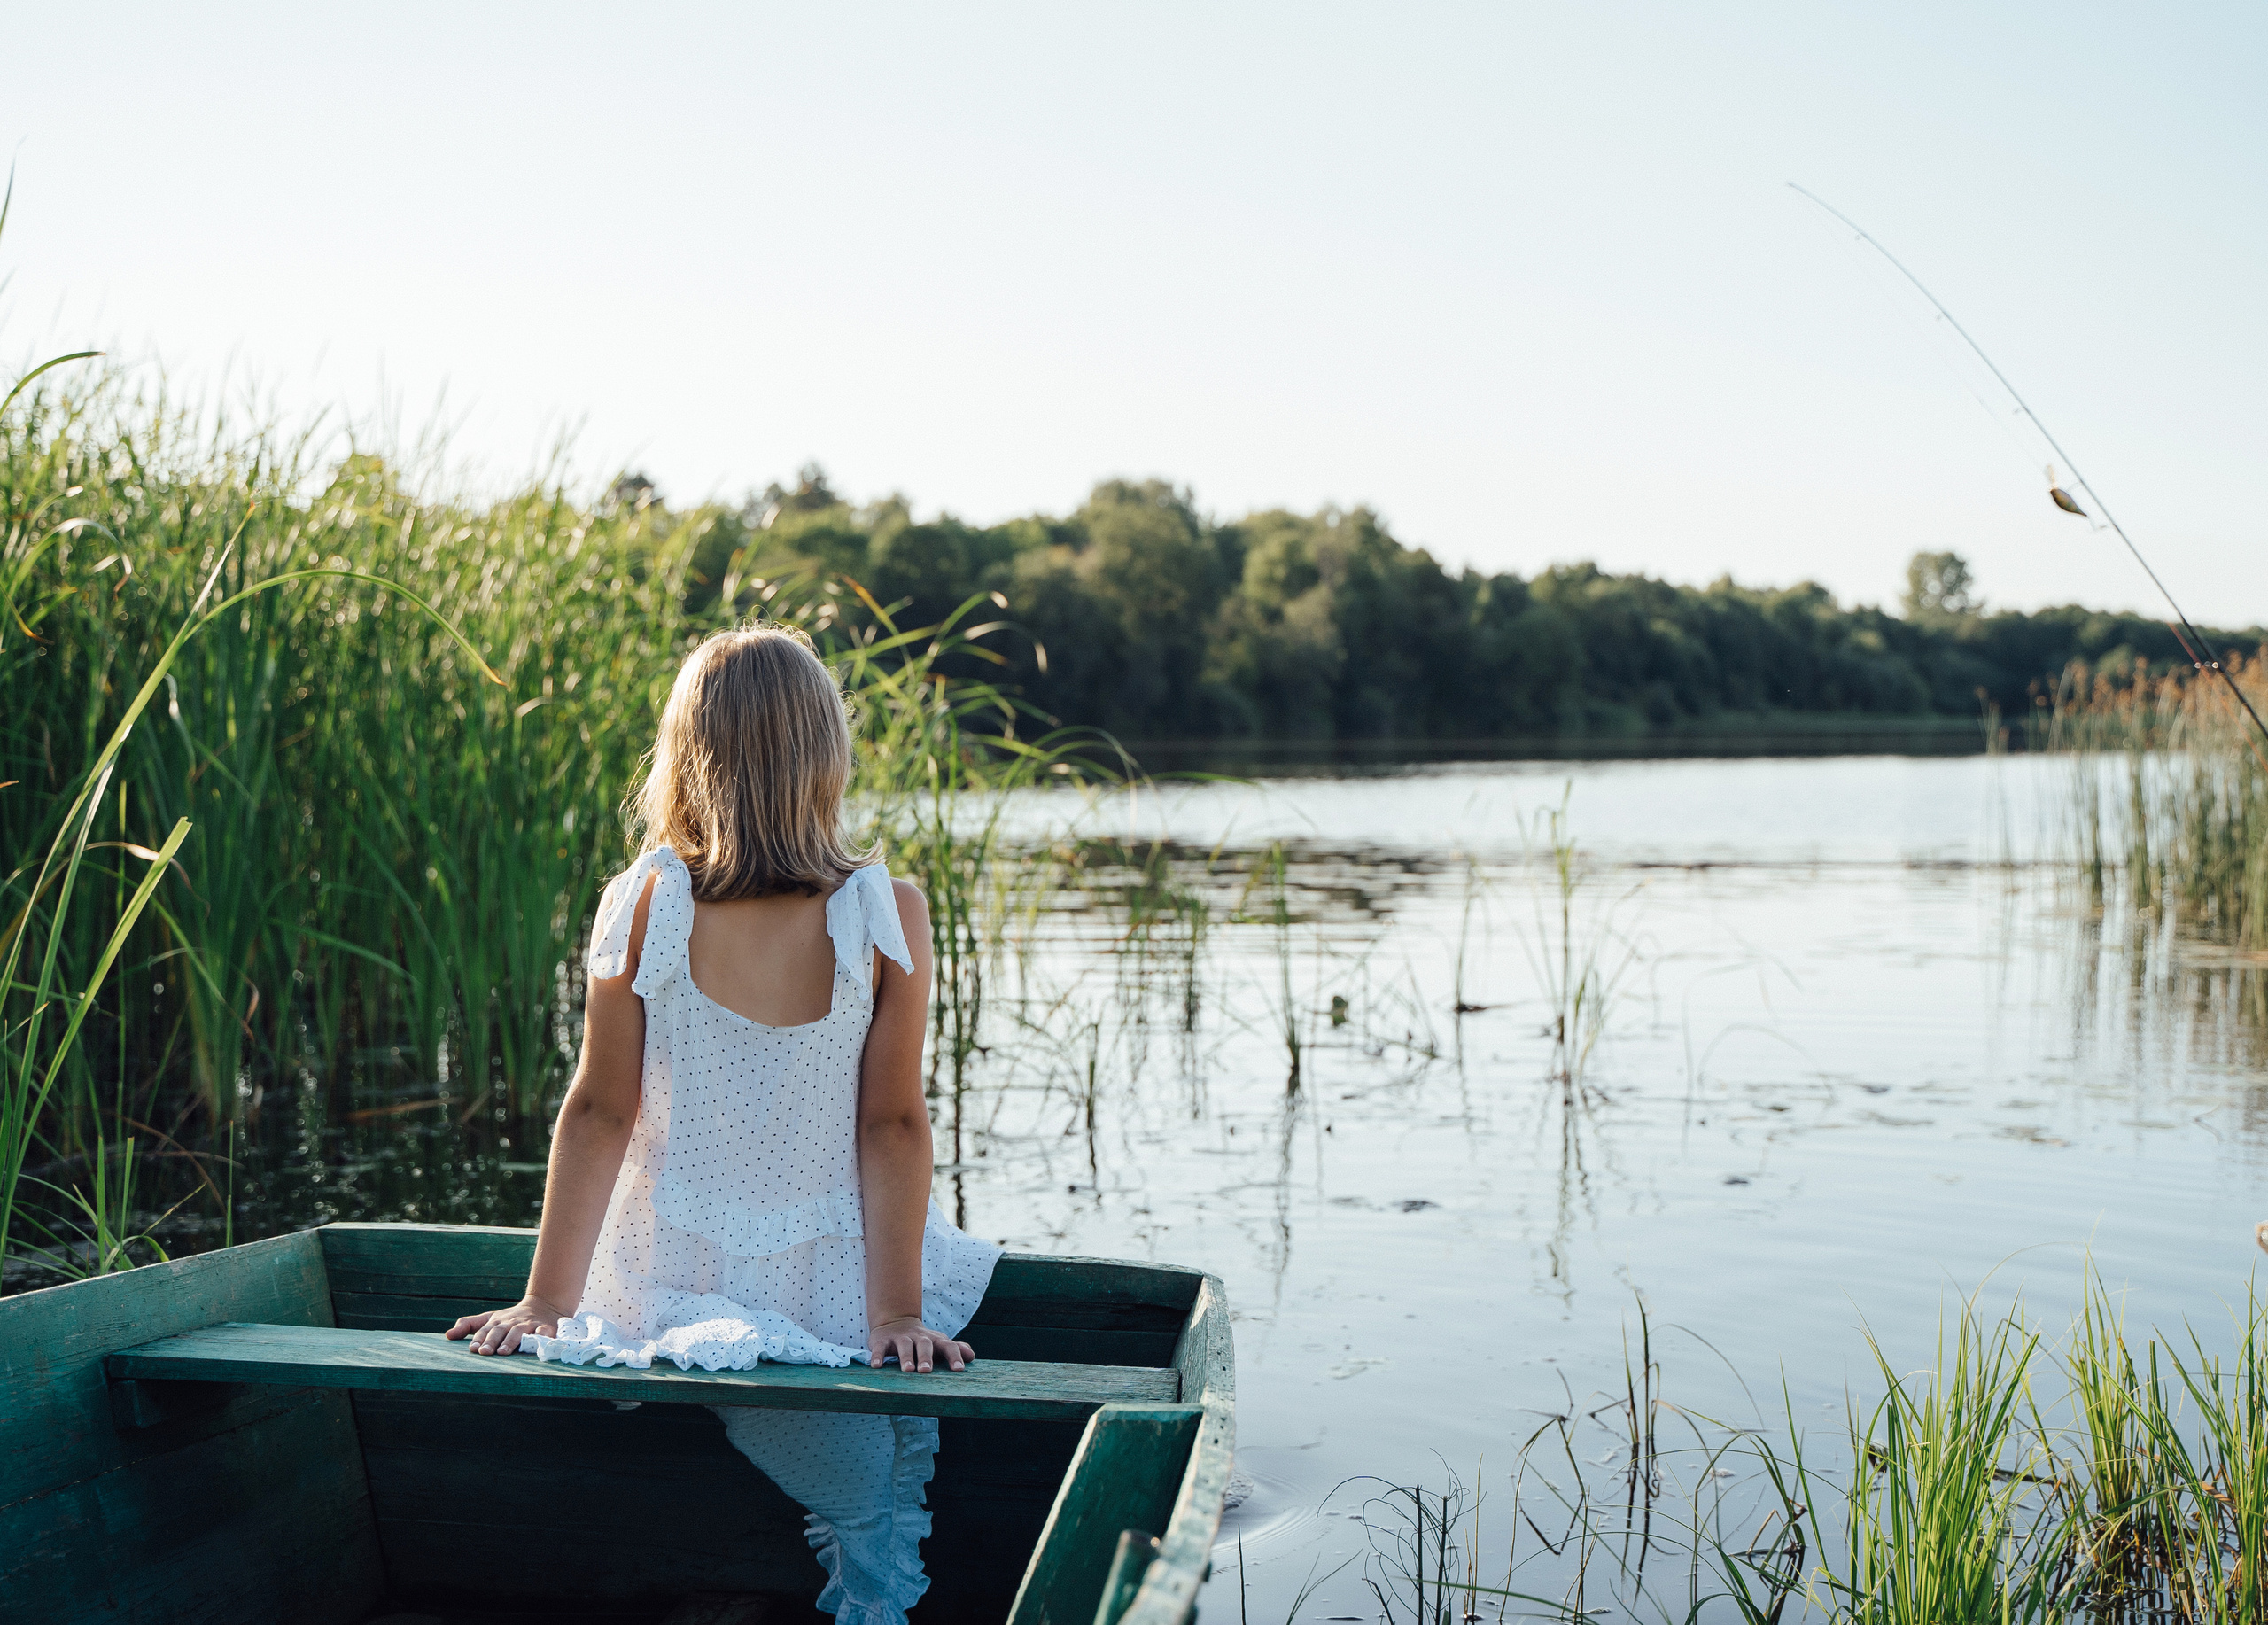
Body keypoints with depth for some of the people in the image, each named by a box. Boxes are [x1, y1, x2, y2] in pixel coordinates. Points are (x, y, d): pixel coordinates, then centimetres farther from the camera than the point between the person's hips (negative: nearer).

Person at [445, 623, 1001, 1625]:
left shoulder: (641, 907, -12)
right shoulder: (887, 914, -14)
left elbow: (598, 1111, -7)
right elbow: (893, 1125, -11)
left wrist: (545, 1302, 0)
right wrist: (898, 1313, -6)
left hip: (670, 1283, 2)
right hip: (825, 1296, -2)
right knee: (873, 1536, 24)